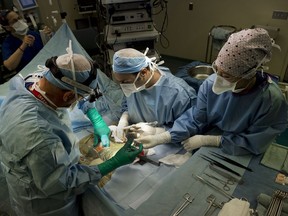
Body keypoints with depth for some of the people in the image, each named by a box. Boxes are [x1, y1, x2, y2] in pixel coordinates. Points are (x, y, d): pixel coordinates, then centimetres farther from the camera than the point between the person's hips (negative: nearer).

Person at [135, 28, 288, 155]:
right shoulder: (211, 83, -18)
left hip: (237, 158, -3)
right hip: (205, 147, 4)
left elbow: (253, 143, -19)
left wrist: (206, 140, -21)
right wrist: (160, 138, -21)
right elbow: (195, 119, -12)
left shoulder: (272, 100, -27)